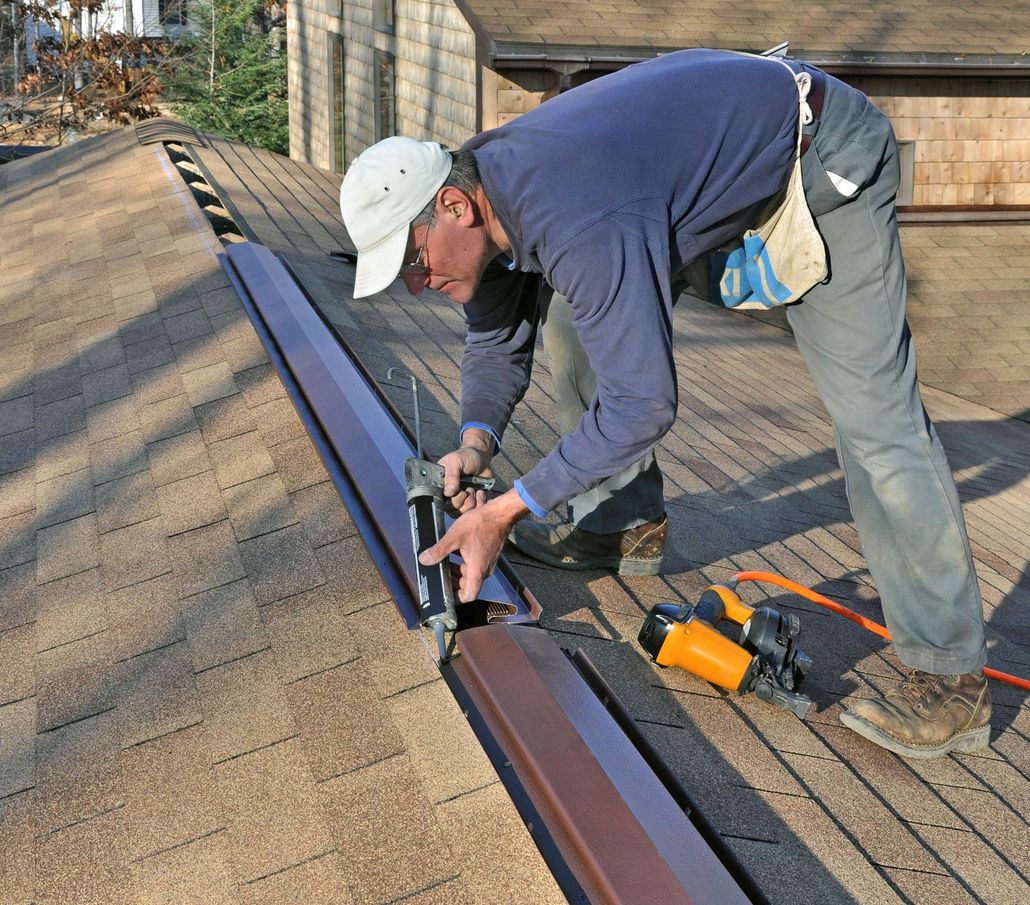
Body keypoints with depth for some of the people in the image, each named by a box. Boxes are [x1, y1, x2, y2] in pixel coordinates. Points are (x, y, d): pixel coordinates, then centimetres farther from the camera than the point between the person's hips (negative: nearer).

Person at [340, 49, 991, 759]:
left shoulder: (576, 221, -38)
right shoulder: (487, 191, -8)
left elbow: (642, 405, -36)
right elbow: (496, 340, 6)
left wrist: (506, 511, -31)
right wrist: (476, 440, -12)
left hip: (822, 158, -9)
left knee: (872, 408, -16)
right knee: (594, 326, 8)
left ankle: (953, 679, -9)